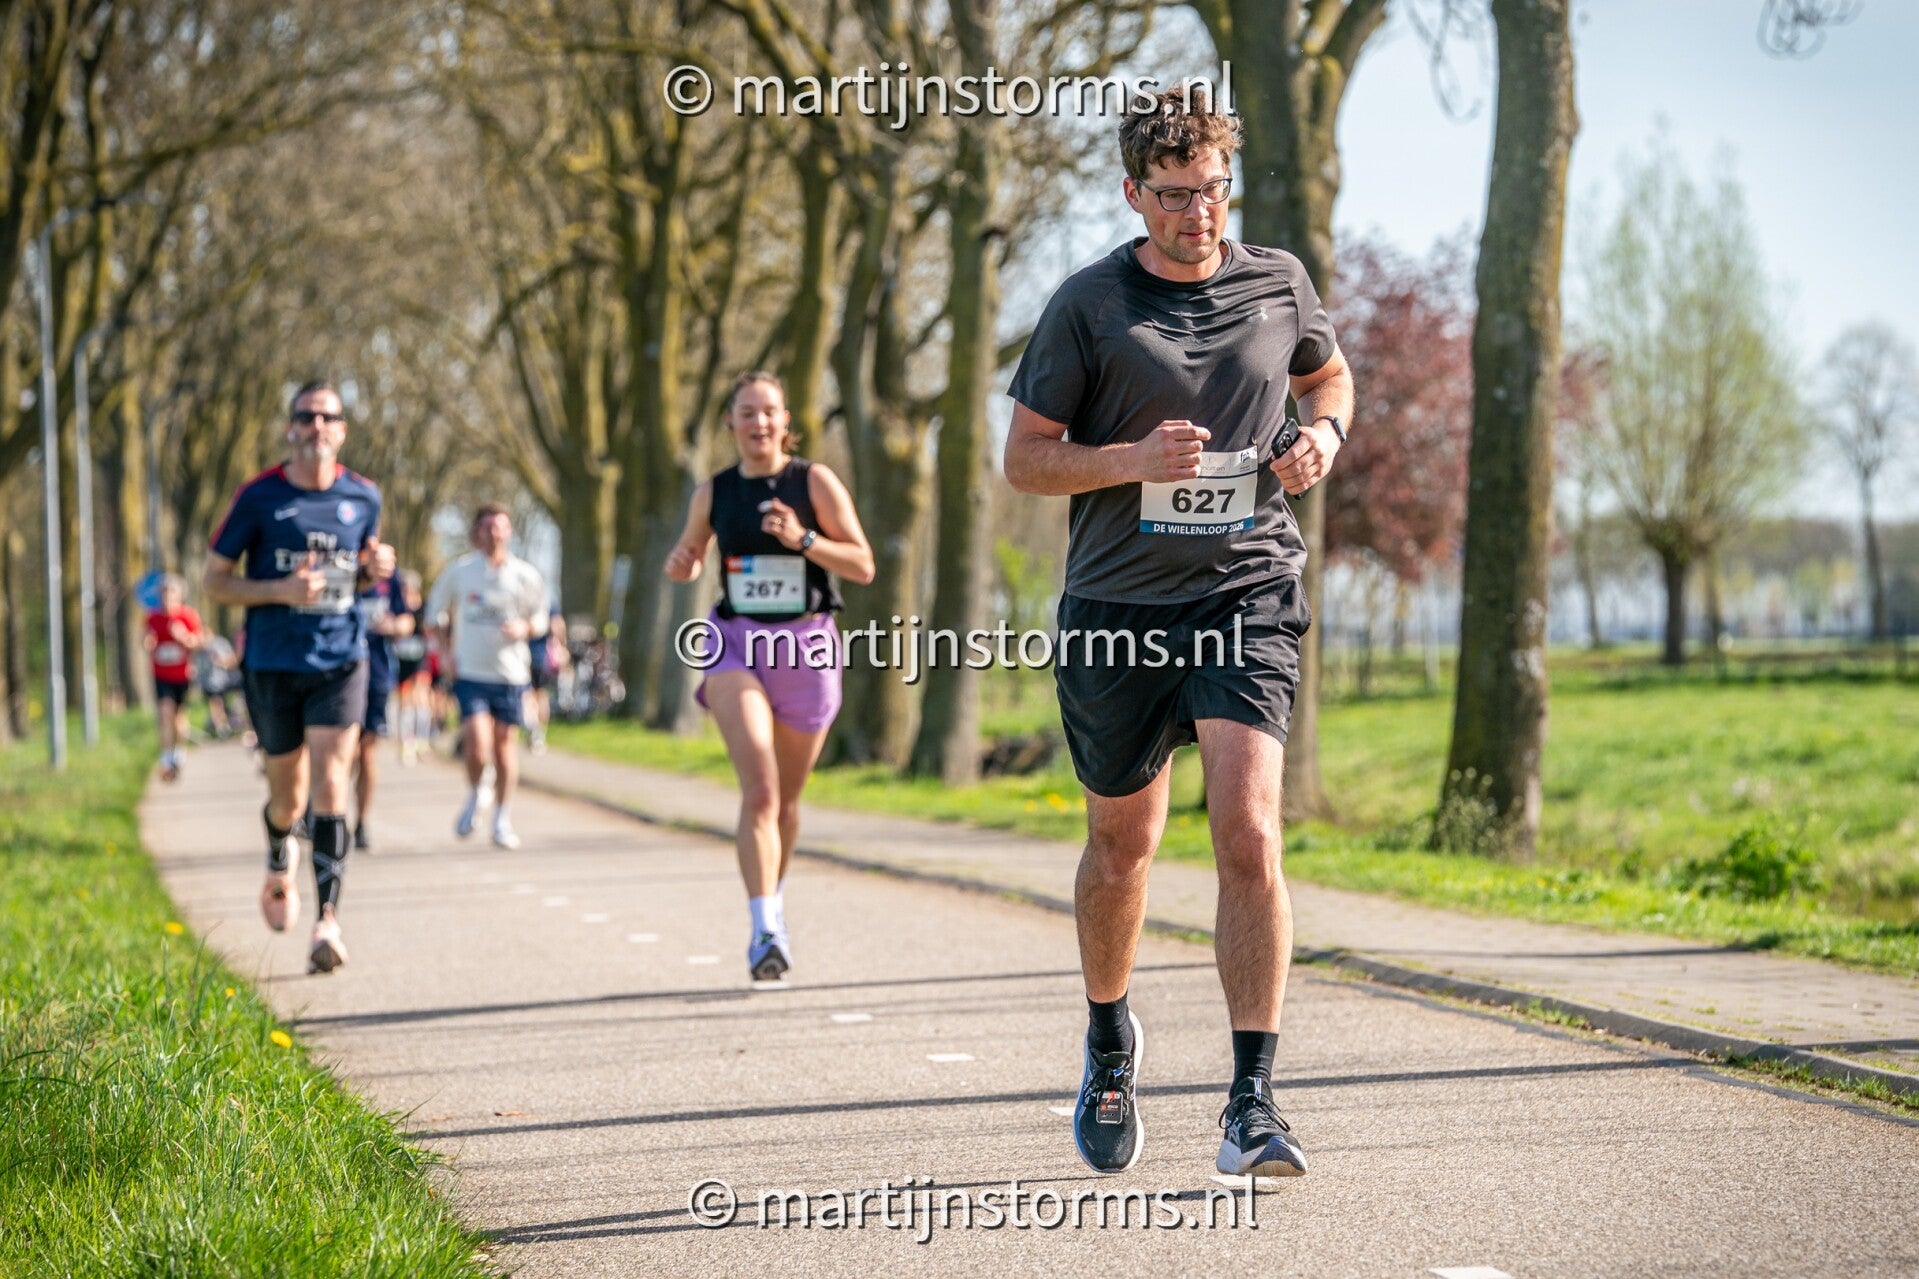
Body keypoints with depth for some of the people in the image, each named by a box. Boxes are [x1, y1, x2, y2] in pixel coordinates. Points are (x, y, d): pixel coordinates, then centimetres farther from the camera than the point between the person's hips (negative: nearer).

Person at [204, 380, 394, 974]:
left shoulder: (363, 497, 4)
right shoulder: (259, 496, -5)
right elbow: (215, 580, -1)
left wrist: (374, 568, -3)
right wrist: (280, 591, -17)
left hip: (340, 661, 1)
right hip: (273, 663, -1)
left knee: (330, 787, -14)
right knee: (288, 798, 10)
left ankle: (328, 920, -17)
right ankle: (279, 865, 44)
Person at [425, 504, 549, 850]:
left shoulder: (526, 575, 2)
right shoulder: (459, 570, 0)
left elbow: (540, 617, 14)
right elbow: (436, 613, 13)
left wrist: (525, 628, -8)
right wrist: (446, 649, 2)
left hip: (511, 673, 1)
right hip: (469, 671, -1)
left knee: (504, 743, 6)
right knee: (477, 746, -13)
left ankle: (502, 818, 18)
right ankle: (476, 795, 17)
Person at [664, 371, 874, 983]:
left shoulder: (815, 482, -1)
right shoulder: (714, 493, 5)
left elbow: (863, 565, -5)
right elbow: (690, 561, 21)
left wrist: (802, 539, -20)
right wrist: (679, 564, -4)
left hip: (806, 647, 0)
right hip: (737, 645, 0)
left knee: (786, 798, 13)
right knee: (759, 789, -19)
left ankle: (775, 898, 40)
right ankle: (765, 930, -25)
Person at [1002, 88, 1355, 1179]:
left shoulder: (1278, 283, 5)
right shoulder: (1089, 306, -4)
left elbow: (1328, 374, 25)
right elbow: (1025, 456, -1)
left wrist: (1325, 434, 2)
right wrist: (1137, 459, -18)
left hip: (1246, 596, 0)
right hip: (1119, 607, 0)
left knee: (1249, 833, -17)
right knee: (1122, 845, 14)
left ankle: (1254, 1102, -15)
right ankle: (1110, 1040, 42)